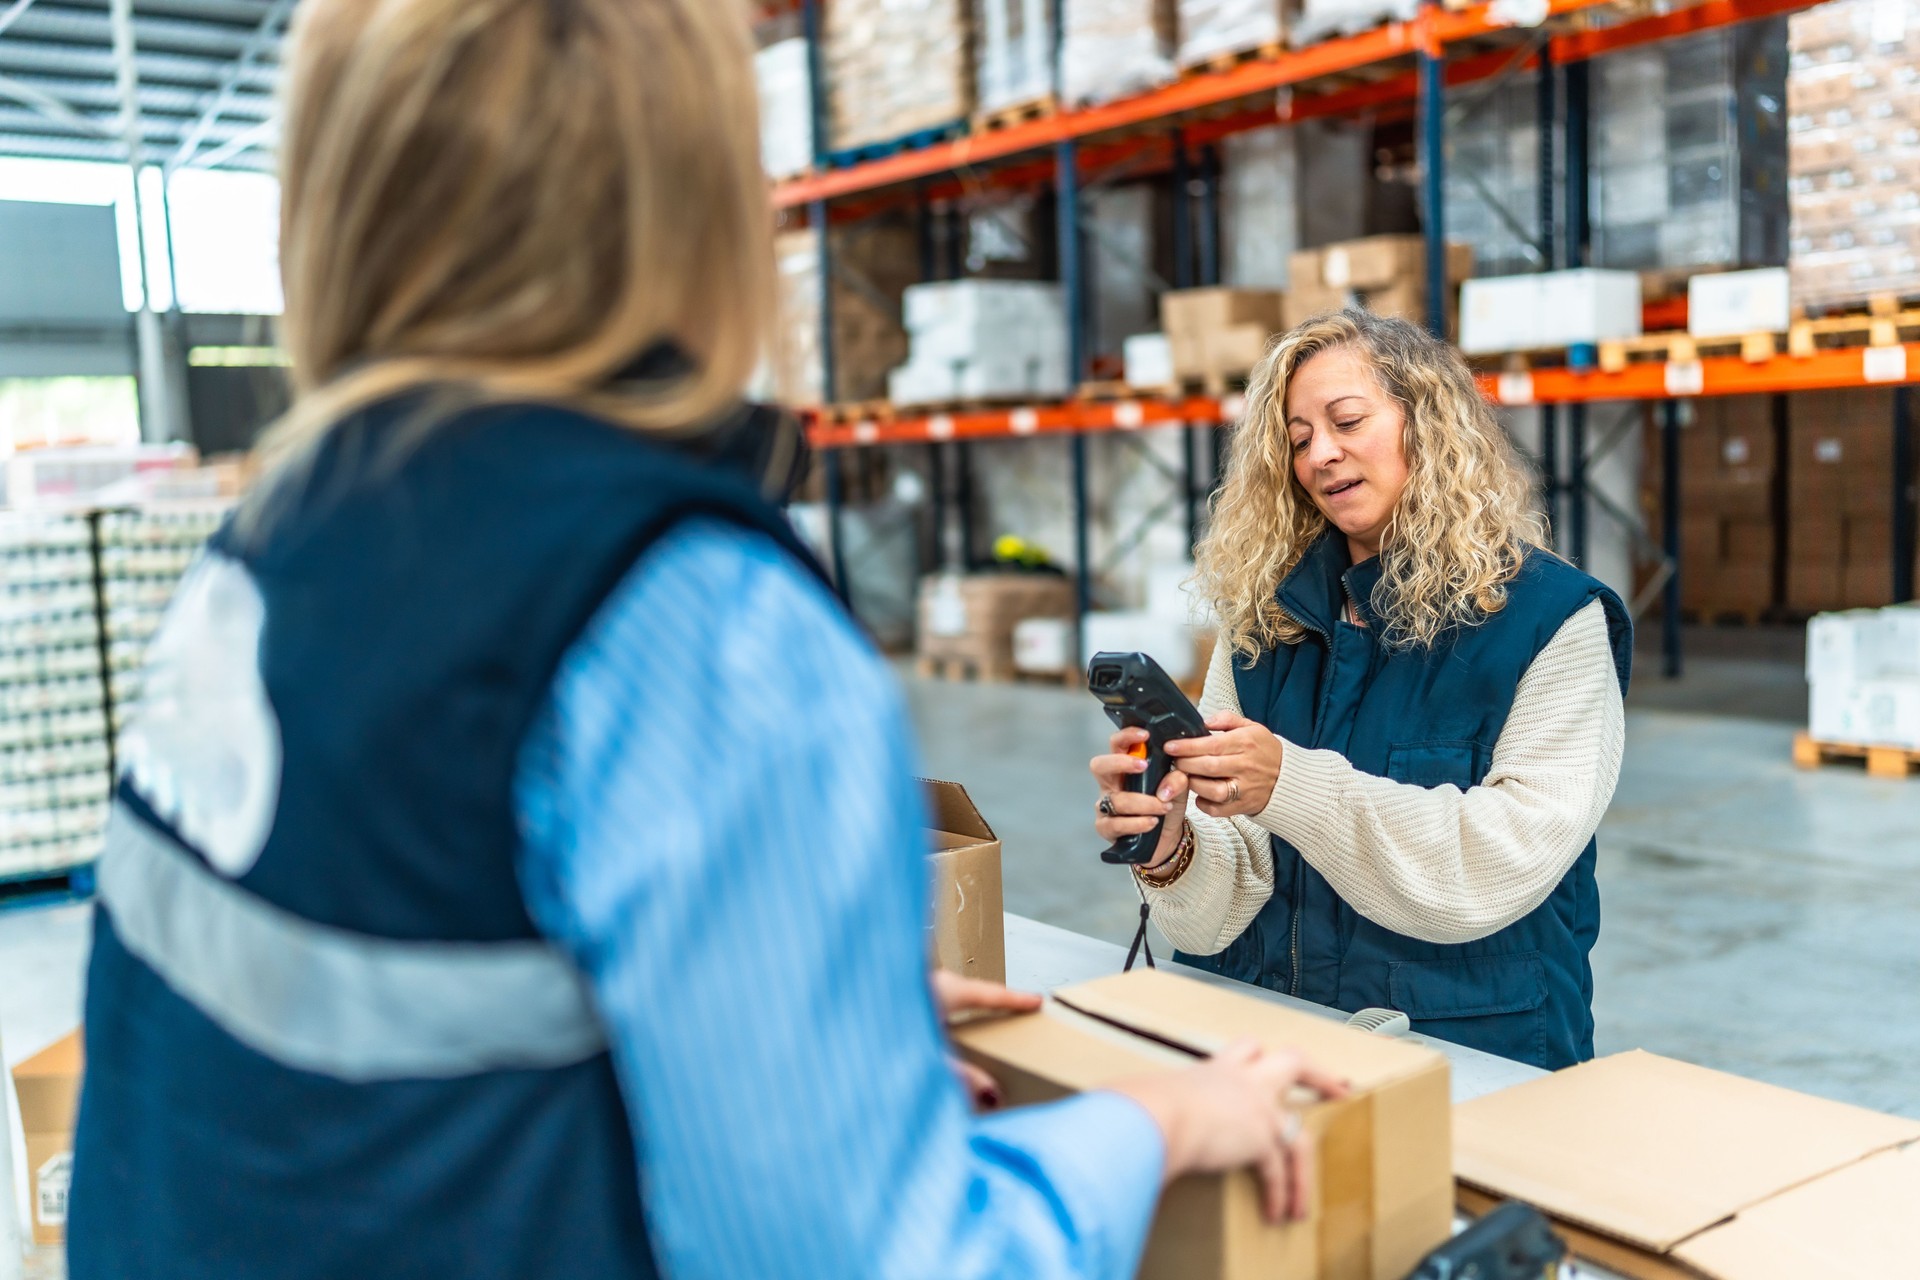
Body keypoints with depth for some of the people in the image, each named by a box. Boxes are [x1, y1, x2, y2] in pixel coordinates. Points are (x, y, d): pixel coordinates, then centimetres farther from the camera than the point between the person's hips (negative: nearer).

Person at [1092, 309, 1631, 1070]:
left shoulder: (1550, 618, -2)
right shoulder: (1262, 616, 7)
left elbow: (1509, 859, -13)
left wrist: (1294, 787, -22)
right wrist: (1173, 855, -17)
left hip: (1474, 1056, -3)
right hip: (1267, 1044, 3)